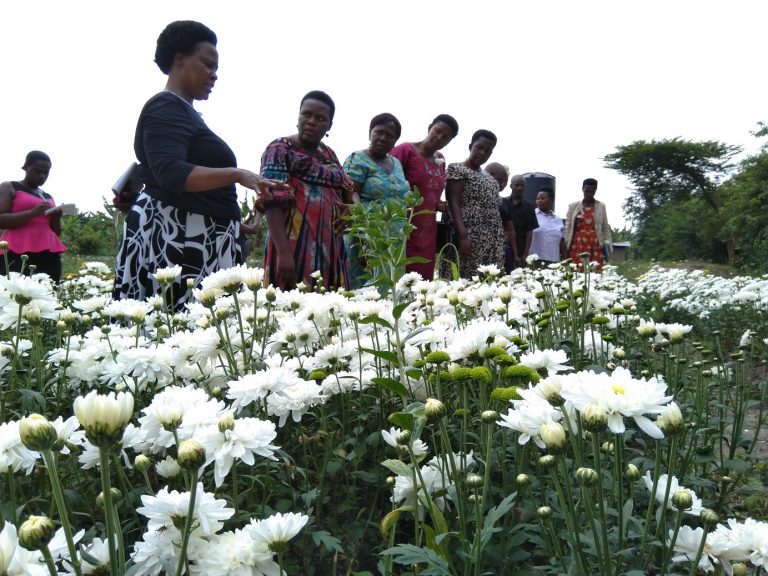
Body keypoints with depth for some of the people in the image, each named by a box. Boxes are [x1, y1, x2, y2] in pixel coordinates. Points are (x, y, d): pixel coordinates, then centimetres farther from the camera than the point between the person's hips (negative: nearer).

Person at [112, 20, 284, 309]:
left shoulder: (183, 112, 22)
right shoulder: (167, 109, -8)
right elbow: (171, 173, -24)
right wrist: (237, 174, -31)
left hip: (194, 237, 10)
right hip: (175, 238, -10)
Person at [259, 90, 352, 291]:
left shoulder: (329, 154, 17)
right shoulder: (281, 150, -3)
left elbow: (348, 188, 27)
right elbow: (272, 202, -14)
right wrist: (283, 252, -25)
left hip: (330, 249, 7)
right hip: (296, 247, -7)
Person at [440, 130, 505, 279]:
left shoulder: (488, 177, 23)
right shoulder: (457, 169, 1)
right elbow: (453, 205, -10)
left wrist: (499, 240, 11)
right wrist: (463, 236, -22)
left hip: (491, 242, 7)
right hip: (470, 238, -7)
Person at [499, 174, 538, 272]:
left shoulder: (528, 207, 11)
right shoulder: (502, 204, 7)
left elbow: (529, 232, 7)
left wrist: (525, 254, -4)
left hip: (520, 251, 1)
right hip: (503, 248, -1)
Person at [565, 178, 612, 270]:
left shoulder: (601, 206, 10)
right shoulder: (573, 206, 9)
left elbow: (605, 228, 11)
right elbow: (567, 227, 8)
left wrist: (607, 244, 2)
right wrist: (565, 246, 3)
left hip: (595, 246, 0)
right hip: (577, 246, 0)